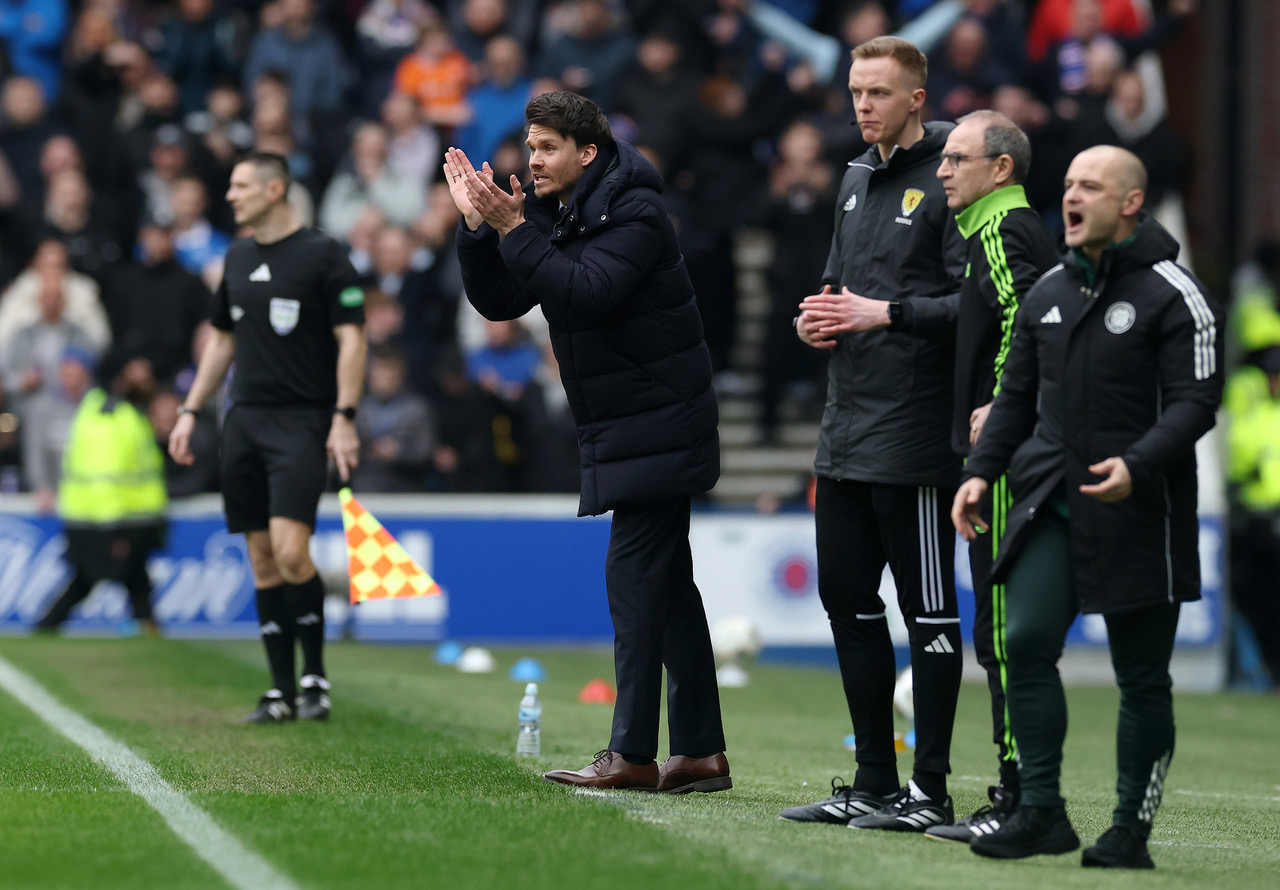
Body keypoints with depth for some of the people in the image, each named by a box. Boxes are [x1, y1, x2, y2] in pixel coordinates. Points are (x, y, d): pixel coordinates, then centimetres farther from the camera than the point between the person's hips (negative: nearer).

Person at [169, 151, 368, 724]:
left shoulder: (322, 254, -5)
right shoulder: (238, 257, 15)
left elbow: (351, 338, -7)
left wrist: (344, 418, -15)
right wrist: (190, 411, 18)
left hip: (302, 419, -6)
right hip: (244, 420, 6)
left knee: (290, 548, -19)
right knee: (262, 560, 4)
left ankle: (314, 676, -5)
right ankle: (281, 691, 8)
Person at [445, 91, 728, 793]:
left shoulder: (634, 213, -15)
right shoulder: (554, 213, 11)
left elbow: (584, 293, -28)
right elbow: (498, 301, 7)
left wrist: (514, 229, -26)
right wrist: (476, 226, -6)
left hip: (656, 427, -9)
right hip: (624, 427, 9)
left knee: (635, 575, -12)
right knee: (668, 583, 10)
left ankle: (631, 754, -12)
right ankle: (702, 753, 13)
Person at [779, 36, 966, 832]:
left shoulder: (948, 183, -10)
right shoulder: (857, 180, 16)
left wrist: (886, 312, -20)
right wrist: (819, 318, 6)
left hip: (915, 436, -9)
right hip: (847, 431, 9)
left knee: (929, 610, -2)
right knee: (847, 599, 11)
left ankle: (930, 791, 2)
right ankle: (875, 784, 19)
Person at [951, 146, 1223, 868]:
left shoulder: (1172, 293, -6)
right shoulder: (1049, 293, 13)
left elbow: (1196, 401, -12)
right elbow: (1018, 395, 20)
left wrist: (1138, 464, -26)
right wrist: (982, 471, 8)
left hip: (1139, 512, -5)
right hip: (1050, 503, 5)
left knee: (1142, 675, 2)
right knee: (1027, 642, -10)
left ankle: (1132, 829, 11)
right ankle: (1043, 813, -3)